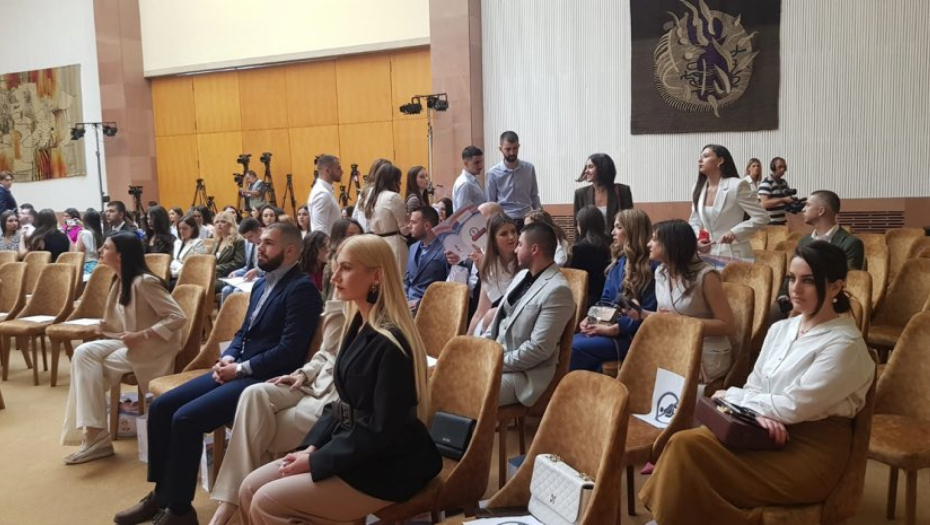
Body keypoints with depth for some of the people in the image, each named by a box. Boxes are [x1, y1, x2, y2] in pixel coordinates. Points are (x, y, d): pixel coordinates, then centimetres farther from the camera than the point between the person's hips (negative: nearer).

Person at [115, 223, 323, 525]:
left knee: (185, 418, -22)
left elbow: (289, 349, -20)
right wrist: (228, 358, 1)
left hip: (263, 379, -9)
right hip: (237, 370, 10)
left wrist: (240, 368, -16)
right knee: (161, 406, 1)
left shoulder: (302, 289, -13)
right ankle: (161, 493, 14)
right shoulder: (262, 284, 17)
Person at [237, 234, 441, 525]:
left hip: (385, 467, -9)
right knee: (250, 489, 3)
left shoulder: (390, 344, -22)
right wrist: (312, 447, -1)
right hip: (350, 448, 9)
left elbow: (382, 432, -22)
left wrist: (315, 462, -15)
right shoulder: (359, 326, 6)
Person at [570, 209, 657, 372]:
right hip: (608, 327, 7)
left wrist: (613, 329, -19)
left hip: (631, 335, -7)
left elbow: (648, 312, -14)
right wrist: (590, 319, -2)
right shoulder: (619, 263, 16)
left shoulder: (652, 268, -8)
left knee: (576, 348, -26)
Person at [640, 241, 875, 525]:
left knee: (689, 453, -21)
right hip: (769, 433, 7)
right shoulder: (780, 329, 10)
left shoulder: (844, 344, -13)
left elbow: (795, 407, -19)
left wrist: (732, 397, -8)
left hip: (810, 451, -6)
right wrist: (760, 413, -15)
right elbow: (753, 387, 8)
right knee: (684, 443, -19)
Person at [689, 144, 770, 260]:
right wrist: (696, 239, -4)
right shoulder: (698, 188, 8)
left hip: (732, 255, -5)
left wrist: (734, 232, -21)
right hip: (706, 254, 5)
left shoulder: (737, 185, -10)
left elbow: (762, 217, -10)